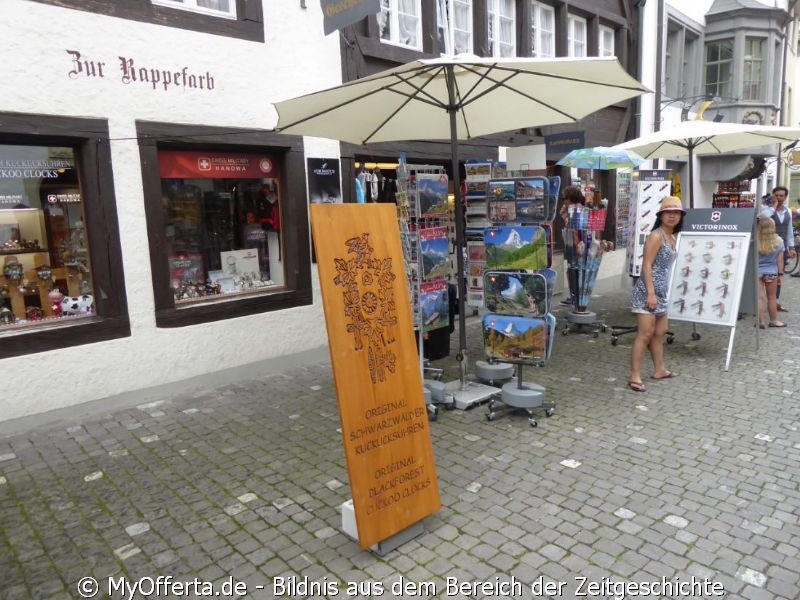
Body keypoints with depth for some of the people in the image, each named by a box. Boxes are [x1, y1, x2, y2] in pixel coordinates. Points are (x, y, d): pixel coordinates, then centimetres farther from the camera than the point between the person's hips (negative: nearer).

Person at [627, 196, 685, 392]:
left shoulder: (672, 238, 16)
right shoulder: (656, 236, -12)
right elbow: (646, 265, -18)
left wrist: (658, 293, 21)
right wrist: (651, 293, -23)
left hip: (661, 292, 10)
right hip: (647, 291, -10)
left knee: (660, 332, 19)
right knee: (645, 334, -10)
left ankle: (659, 370, 33)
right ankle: (635, 376, -6)